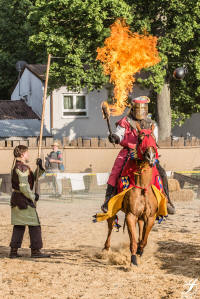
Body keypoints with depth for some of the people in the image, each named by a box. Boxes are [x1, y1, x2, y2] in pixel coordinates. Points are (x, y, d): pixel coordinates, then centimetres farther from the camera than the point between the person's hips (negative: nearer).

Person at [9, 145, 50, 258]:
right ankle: (35, 251, 0)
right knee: (34, 225, -2)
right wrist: (33, 196, -11)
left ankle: (13, 251, 12)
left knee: (19, 226, 12)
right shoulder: (23, 167, -16)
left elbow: (33, 178, 21)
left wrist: (40, 168, 9)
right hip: (24, 201, -10)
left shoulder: (16, 166, 16)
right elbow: (23, 186, -22)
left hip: (16, 200, 10)